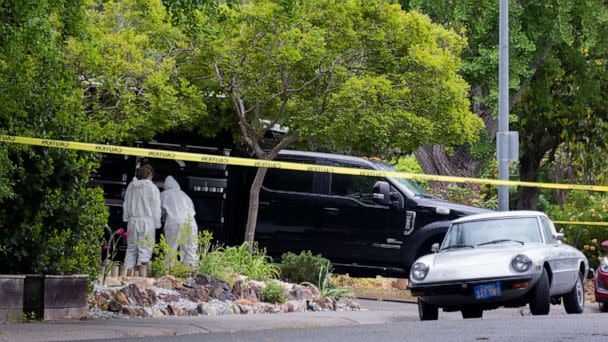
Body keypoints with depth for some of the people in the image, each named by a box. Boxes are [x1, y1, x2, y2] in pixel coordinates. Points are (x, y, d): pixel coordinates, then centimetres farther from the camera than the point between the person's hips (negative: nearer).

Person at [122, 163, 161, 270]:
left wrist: (126, 218, 25)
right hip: (147, 222, -5)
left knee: (131, 249, 14)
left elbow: (126, 205, 16)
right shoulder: (152, 188, -8)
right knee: (145, 250, -3)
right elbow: (156, 208, -6)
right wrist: (157, 223, 2)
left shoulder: (131, 186, 7)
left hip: (132, 221, 5)